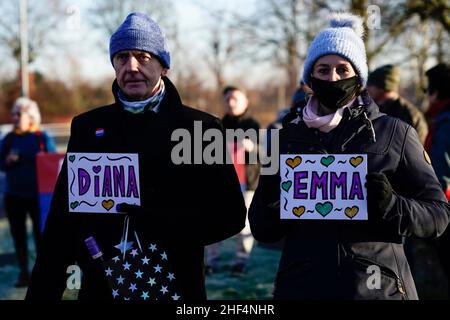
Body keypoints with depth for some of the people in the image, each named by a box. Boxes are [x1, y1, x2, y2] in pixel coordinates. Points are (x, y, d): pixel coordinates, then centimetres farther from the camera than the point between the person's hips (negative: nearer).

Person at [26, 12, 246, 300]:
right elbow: (63, 219, 6)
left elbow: (230, 214, -6)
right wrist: (41, 292, -1)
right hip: (101, 287, 2)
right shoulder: (88, 126, 6)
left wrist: (157, 227, -18)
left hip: (175, 288, -2)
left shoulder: (200, 128, -2)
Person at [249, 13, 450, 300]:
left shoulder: (396, 134, 0)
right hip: (303, 286, 2)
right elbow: (263, 231, 7)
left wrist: (391, 206, -18)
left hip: (379, 285, -1)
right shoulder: (287, 138, 5)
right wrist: (271, 198, -14)